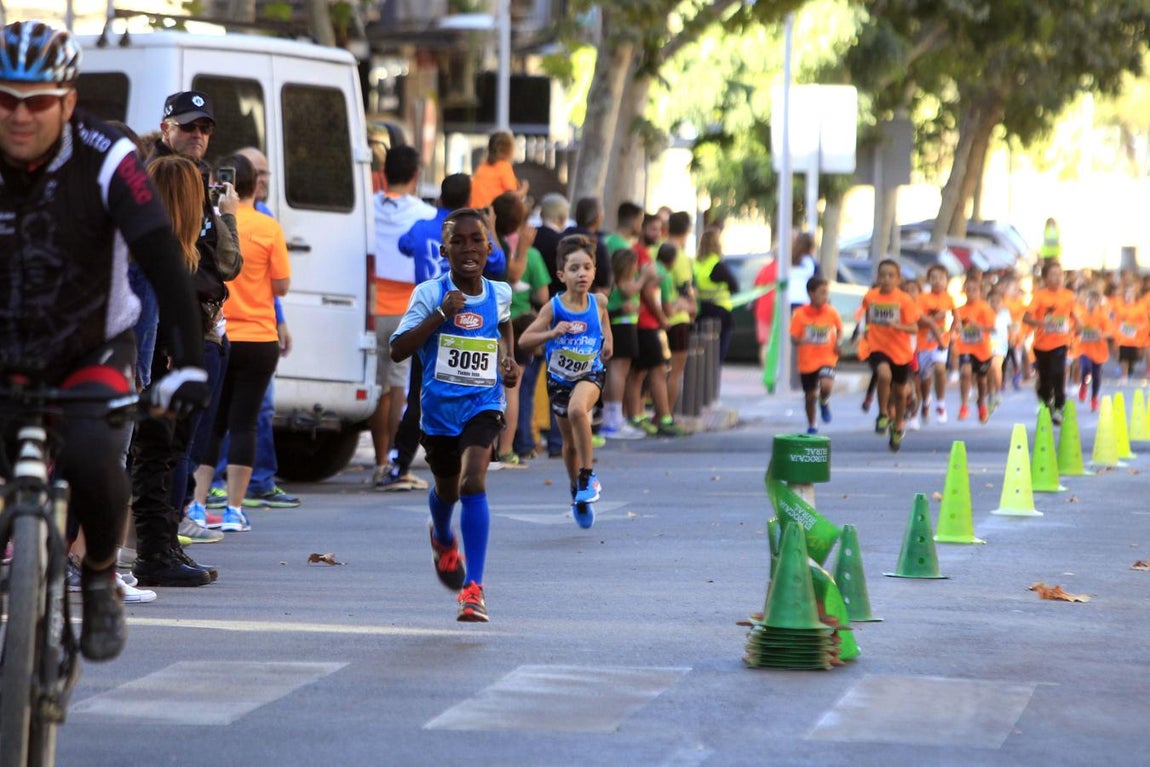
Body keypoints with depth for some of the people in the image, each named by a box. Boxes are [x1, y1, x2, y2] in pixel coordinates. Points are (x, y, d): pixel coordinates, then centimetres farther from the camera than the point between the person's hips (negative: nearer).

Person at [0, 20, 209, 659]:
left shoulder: (106, 161, -17)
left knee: (91, 458, -28)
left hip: (91, 355, -2)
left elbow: (163, 263, -22)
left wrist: (187, 366, -31)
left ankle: (100, 576, -1)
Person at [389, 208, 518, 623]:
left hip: (483, 404, 0)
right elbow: (397, 349, -17)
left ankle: (473, 587, -23)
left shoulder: (500, 293, 2)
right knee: (447, 487, 21)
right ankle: (443, 542, 58)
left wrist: (509, 358, 11)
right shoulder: (430, 294, -9)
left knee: (473, 481, -22)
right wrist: (440, 314, -25)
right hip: (439, 405, 0)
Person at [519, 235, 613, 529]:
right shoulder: (553, 308, -16)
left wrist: (607, 339, 2)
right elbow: (524, 340, -17)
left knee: (577, 409, -34)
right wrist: (553, 332, -31)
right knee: (570, 441, 14)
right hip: (559, 378, 1)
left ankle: (588, 475, -20)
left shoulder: (598, 303, -9)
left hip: (590, 374, -1)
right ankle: (578, 495, 38)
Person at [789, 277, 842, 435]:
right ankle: (811, 426, 34)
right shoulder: (800, 314, -8)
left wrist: (838, 342, -6)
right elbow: (794, 337, -4)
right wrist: (799, 341, -26)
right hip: (807, 361, 0)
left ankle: (824, 402, 10)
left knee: (826, 386, -27)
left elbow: (839, 329, 13)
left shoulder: (832, 312, -4)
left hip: (827, 358, 0)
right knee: (810, 395, 10)